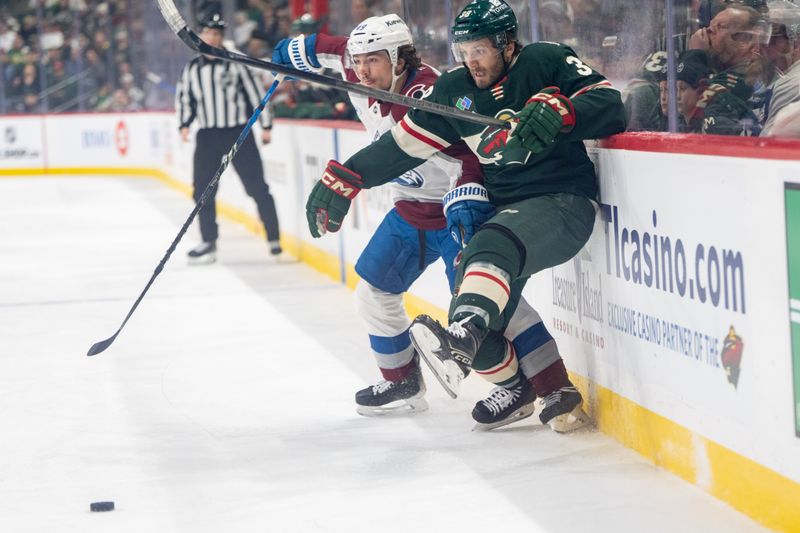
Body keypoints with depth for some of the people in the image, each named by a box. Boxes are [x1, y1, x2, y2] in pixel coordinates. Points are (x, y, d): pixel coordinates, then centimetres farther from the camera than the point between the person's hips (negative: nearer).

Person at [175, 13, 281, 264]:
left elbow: (254, 91, -2)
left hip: (239, 133, -3)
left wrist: (266, 125, -4)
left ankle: (274, 239, 2)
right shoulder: (192, 69, 7)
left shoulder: (235, 63, -3)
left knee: (257, 187, -5)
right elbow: (184, 97, 17)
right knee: (203, 190, 1)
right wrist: (184, 124, 2)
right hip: (208, 136, 3)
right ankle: (209, 242, 11)